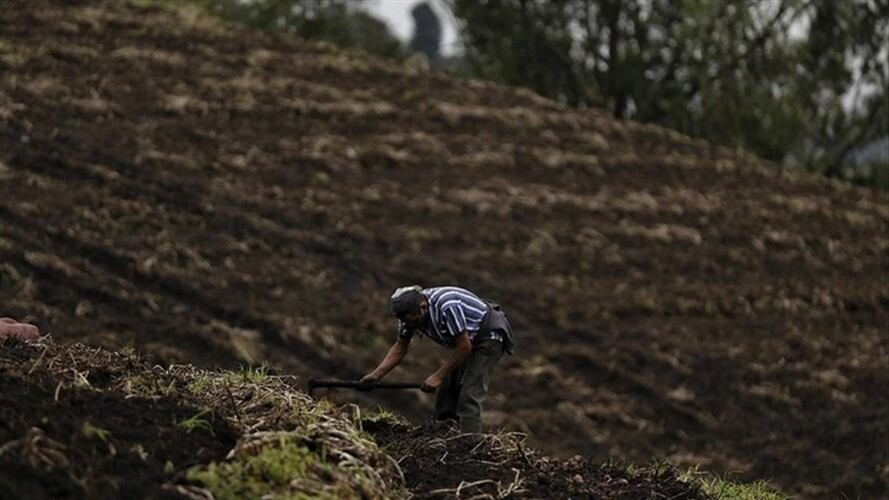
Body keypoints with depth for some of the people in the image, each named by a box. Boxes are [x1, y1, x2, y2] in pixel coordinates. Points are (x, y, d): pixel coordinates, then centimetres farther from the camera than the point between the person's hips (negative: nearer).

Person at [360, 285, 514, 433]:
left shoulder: (447, 307, -35)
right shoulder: (410, 310, -10)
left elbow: (464, 347, -27)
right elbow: (399, 348, 0)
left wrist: (438, 376, -22)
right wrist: (375, 375, -11)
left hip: (489, 336, -9)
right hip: (468, 341, 9)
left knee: (468, 397, -18)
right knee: (445, 395, 5)